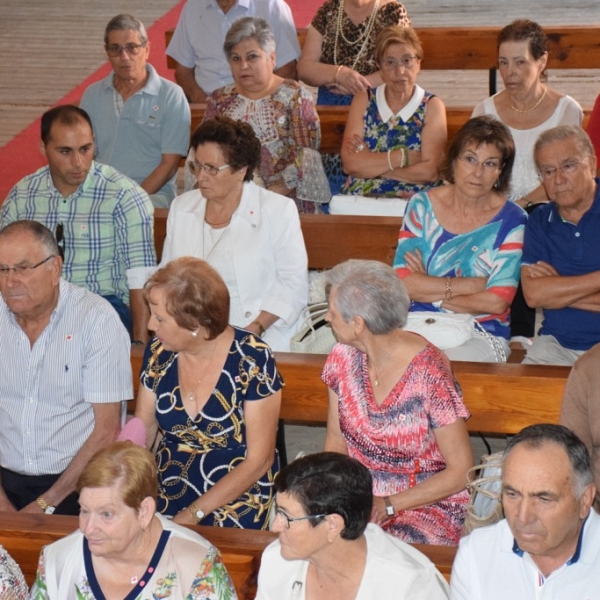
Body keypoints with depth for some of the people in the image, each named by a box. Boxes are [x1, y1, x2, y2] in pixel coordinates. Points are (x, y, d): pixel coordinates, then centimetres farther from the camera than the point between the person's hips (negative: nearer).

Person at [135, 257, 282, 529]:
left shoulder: (252, 360, -14)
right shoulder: (159, 352, 0)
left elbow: (258, 461, -12)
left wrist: (192, 515, -16)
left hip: (235, 500, -4)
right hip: (166, 494, 4)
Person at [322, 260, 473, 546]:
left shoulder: (429, 374, -19)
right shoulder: (343, 358, -2)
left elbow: (461, 471, -13)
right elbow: (335, 441, 8)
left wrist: (388, 506, -18)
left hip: (427, 503, -5)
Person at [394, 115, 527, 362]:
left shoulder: (511, 220, 0)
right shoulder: (422, 206, 6)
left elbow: (497, 302, -9)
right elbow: (402, 284, -4)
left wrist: (429, 291, -5)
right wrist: (471, 285, -10)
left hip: (482, 335, -2)